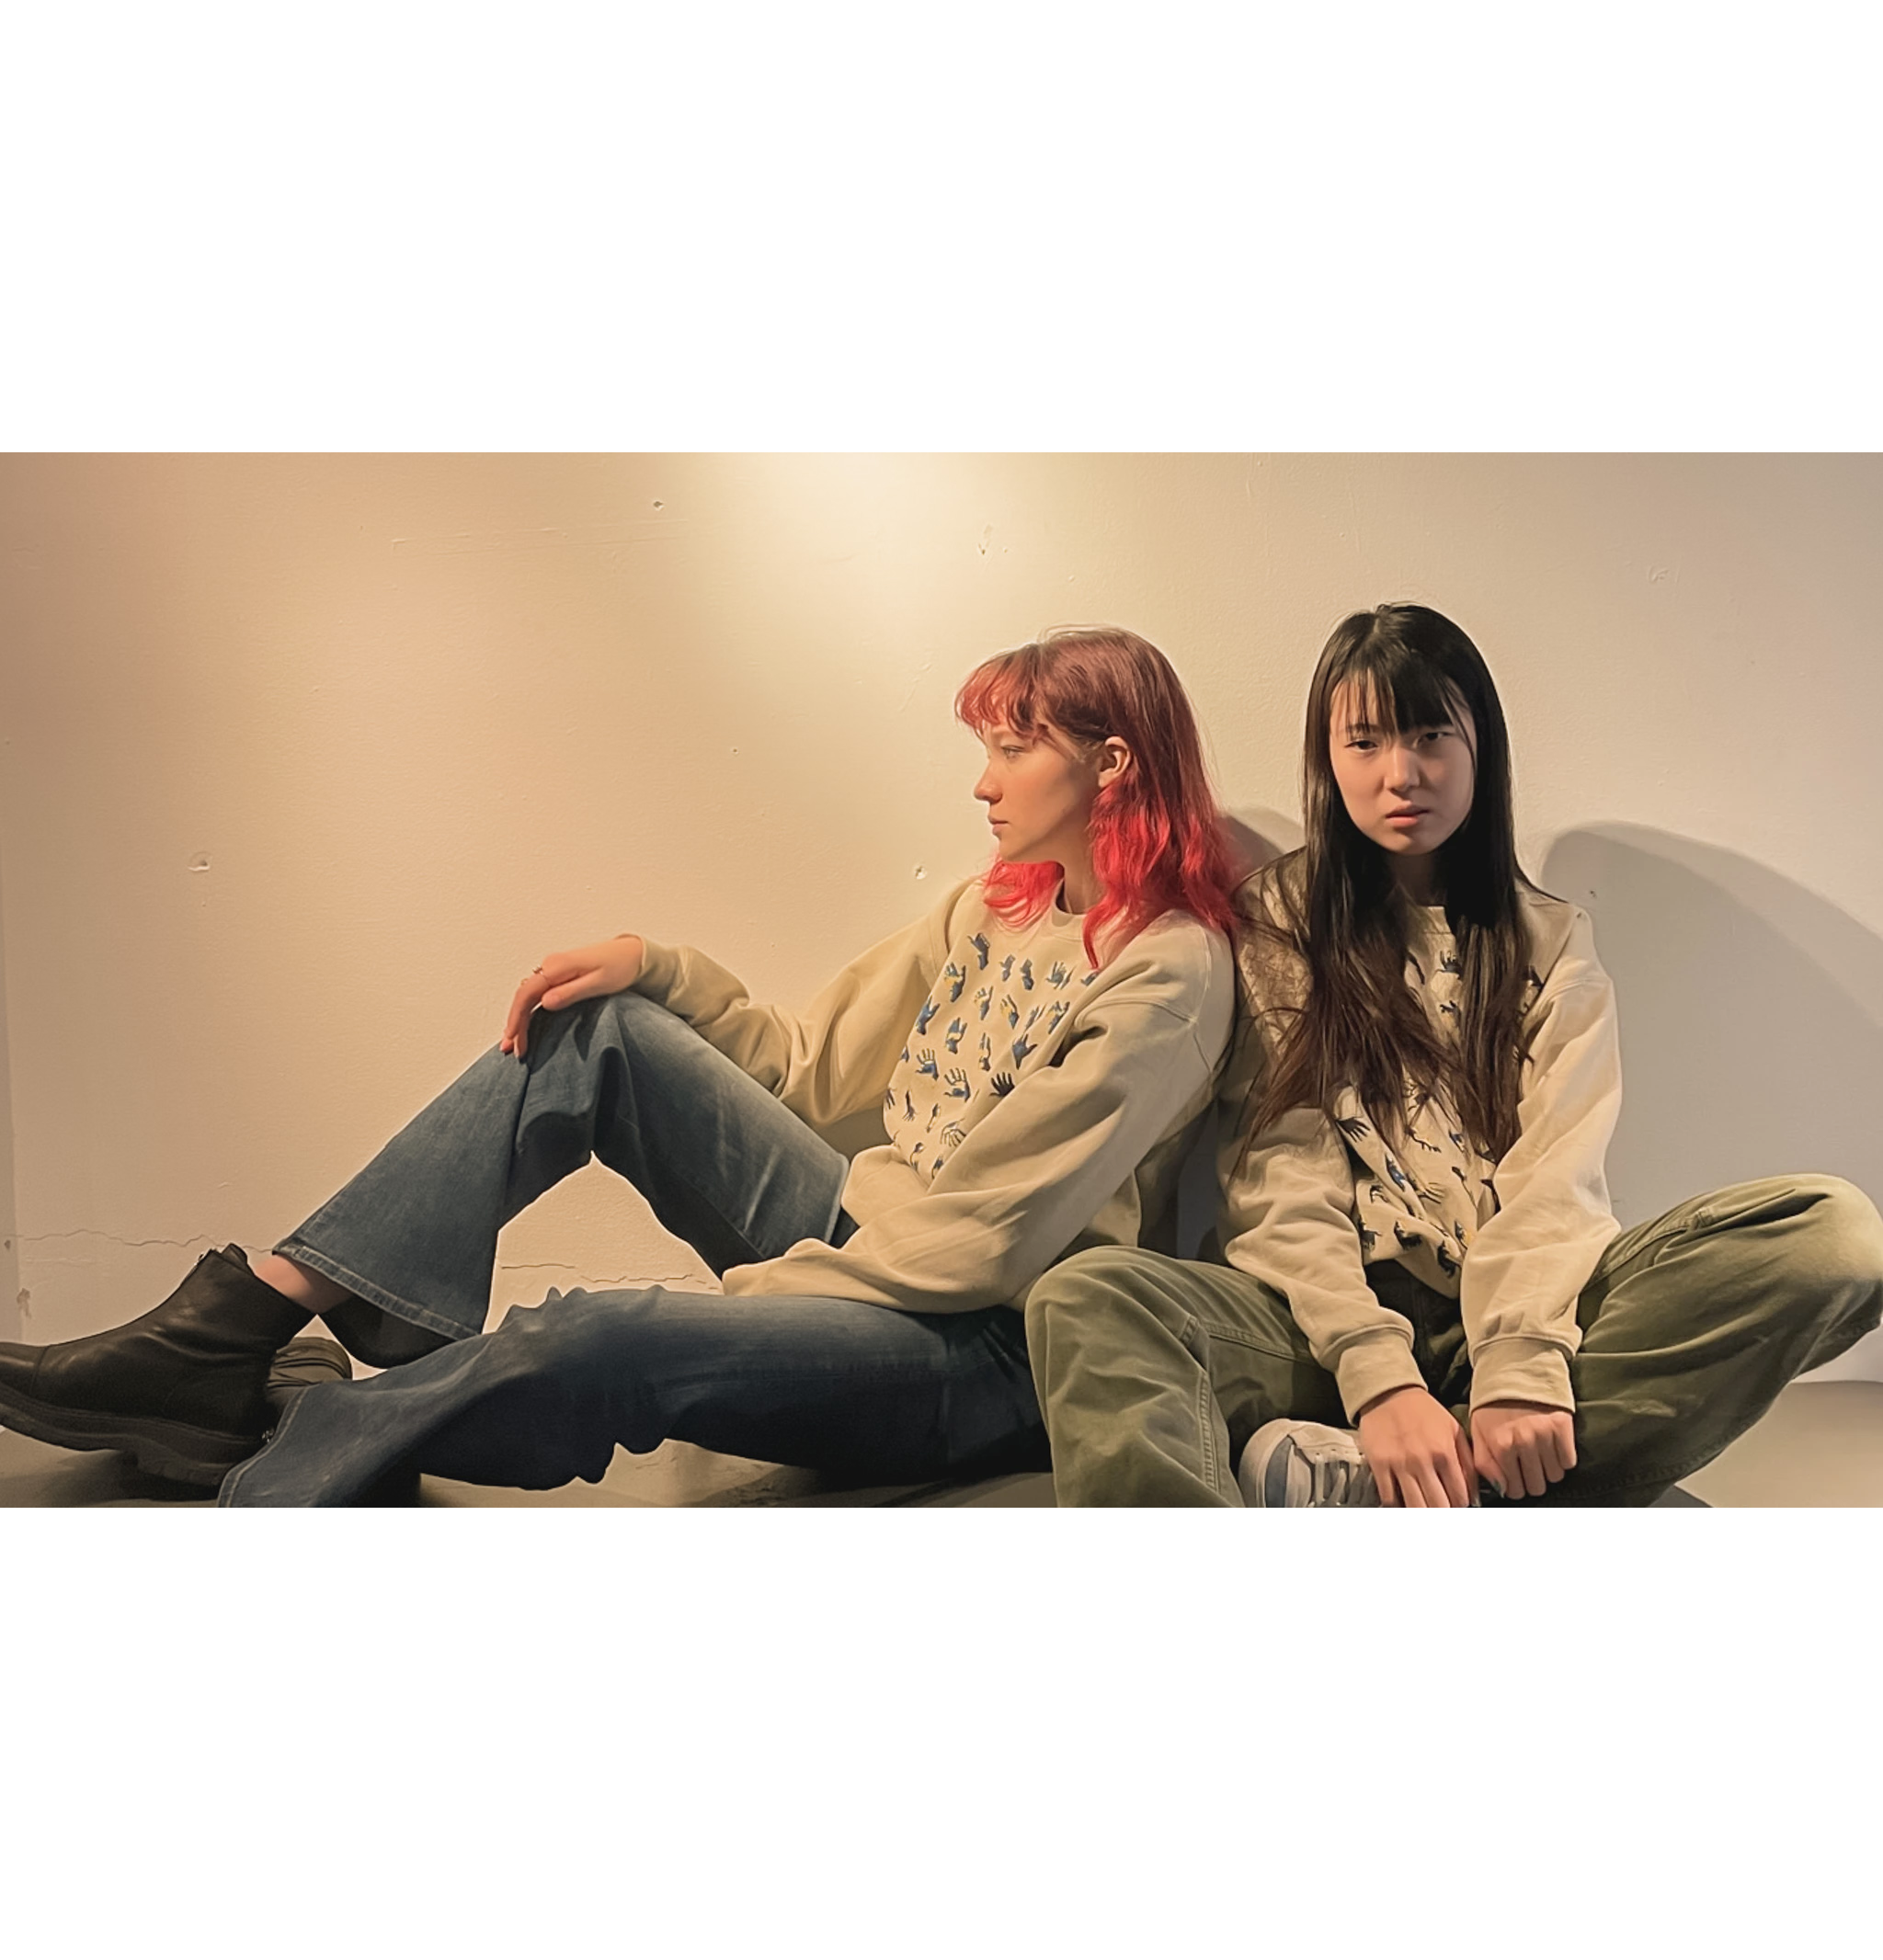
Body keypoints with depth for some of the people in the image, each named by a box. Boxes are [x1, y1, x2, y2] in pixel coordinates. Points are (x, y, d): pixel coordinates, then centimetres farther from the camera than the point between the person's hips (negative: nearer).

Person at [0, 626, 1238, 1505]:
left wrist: (753, 1288, -13)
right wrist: (658, 967, 0)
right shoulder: (994, 907, 13)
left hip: (984, 1351, -8)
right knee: (598, 1028, -6)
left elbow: (978, 1244, -18)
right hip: (864, 1238, 8)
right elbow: (804, 1068, 14)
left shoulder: (1170, 973, -14)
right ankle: (232, 1335, -11)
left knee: (589, 1345, -34)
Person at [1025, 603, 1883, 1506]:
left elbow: (1554, 1173, 1)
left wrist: (1521, 1364, -20)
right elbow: (1280, 1177, -1)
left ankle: (1346, 1486, -32)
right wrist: (1378, 1375, -18)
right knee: (1084, 1301, -31)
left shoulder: (1551, 942, 18)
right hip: (1327, 1320, -1)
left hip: (1504, 1311, 2)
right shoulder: (1273, 924, 12)